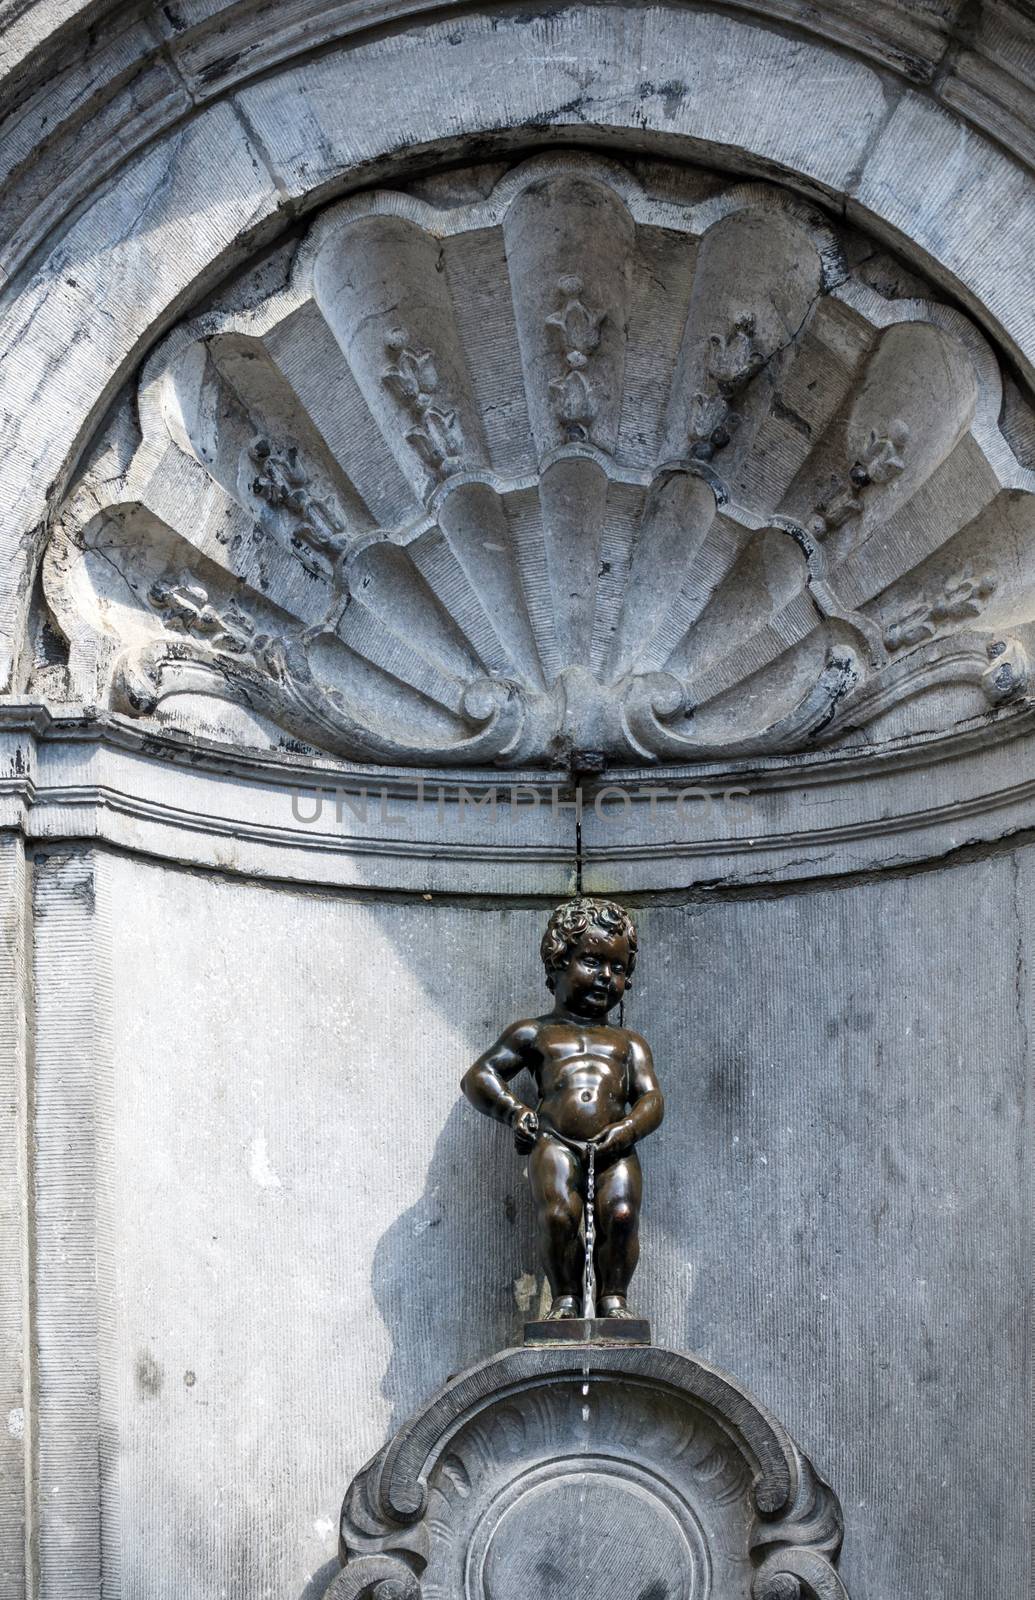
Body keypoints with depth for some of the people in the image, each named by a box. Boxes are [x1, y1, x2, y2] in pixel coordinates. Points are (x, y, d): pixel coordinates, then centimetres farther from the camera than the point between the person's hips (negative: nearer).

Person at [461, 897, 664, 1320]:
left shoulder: (628, 1043, 28)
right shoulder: (535, 1034, 23)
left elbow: (651, 1098, 15)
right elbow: (478, 1077, 19)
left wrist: (627, 1128, -8)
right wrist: (514, 1111, 0)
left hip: (613, 1147, 1)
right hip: (556, 1142, -1)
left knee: (621, 1213, -26)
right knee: (558, 1213, -28)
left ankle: (613, 1296, -13)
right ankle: (565, 1298, -15)